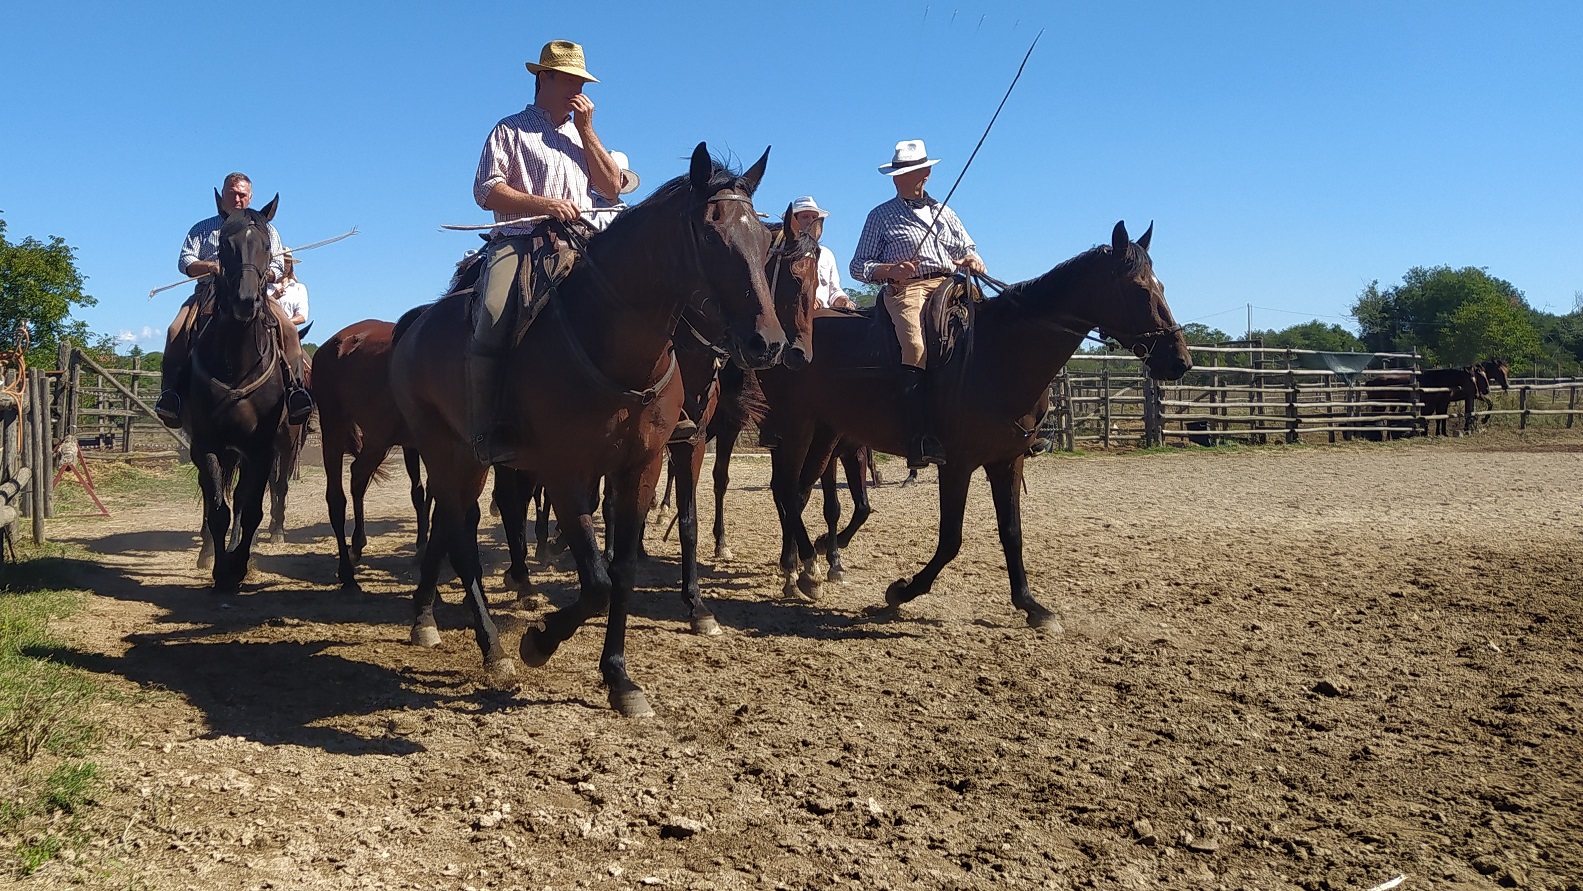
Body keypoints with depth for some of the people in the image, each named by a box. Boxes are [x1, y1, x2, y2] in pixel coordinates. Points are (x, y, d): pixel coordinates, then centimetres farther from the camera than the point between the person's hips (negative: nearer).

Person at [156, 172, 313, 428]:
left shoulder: (265, 229, 22)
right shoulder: (203, 229, 21)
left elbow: (278, 267, 13)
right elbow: (184, 262, 10)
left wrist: (259, 273, -10)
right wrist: (211, 266, -11)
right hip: (209, 292, 1)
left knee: (287, 330, -29)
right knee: (177, 331, -27)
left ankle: (295, 386, -33)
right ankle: (171, 390, -25)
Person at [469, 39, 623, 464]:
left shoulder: (580, 134, 28)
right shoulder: (511, 130, 11)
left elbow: (612, 187, 15)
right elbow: (486, 191, -1)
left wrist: (585, 130, 8)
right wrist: (544, 204, -14)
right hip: (520, 241, -5)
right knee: (493, 320, -29)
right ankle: (485, 432, -25)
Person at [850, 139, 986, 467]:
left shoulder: (944, 213, 28)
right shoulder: (881, 216, 17)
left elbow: (968, 250, 30)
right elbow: (858, 267, 12)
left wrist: (972, 261, 3)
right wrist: (891, 270, -8)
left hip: (949, 285, 4)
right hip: (906, 289, -4)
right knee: (915, 345, -34)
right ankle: (919, 439, -39)